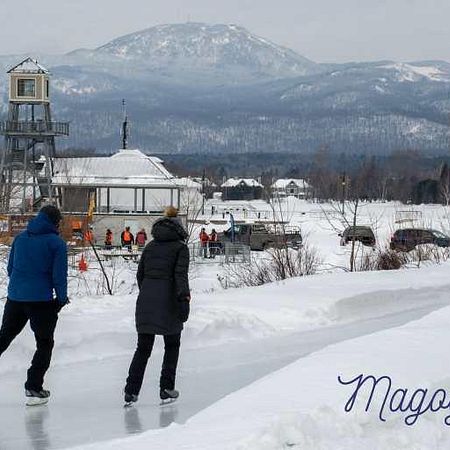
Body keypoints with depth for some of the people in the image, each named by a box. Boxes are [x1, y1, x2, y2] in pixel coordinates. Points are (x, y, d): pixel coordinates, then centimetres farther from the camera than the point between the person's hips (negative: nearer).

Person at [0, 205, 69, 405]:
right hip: (41, 301, -4)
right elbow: (59, 275, -10)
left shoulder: (20, 238, 7)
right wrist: (61, 298, 4)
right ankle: (33, 389, 4)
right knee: (44, 344, 9)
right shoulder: (56, 243, -8)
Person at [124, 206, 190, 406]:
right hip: (168, 302, -4)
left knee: (143, 347, 8)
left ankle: (131, 391, 0)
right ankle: (166, 389, 12)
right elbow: (180, 275, -12)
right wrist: (184, 299, -15)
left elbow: (140, 274, 16)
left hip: (145, 300, 4)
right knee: (172, 345, 13)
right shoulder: (180, 247, 0)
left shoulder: (150, 246, 15)